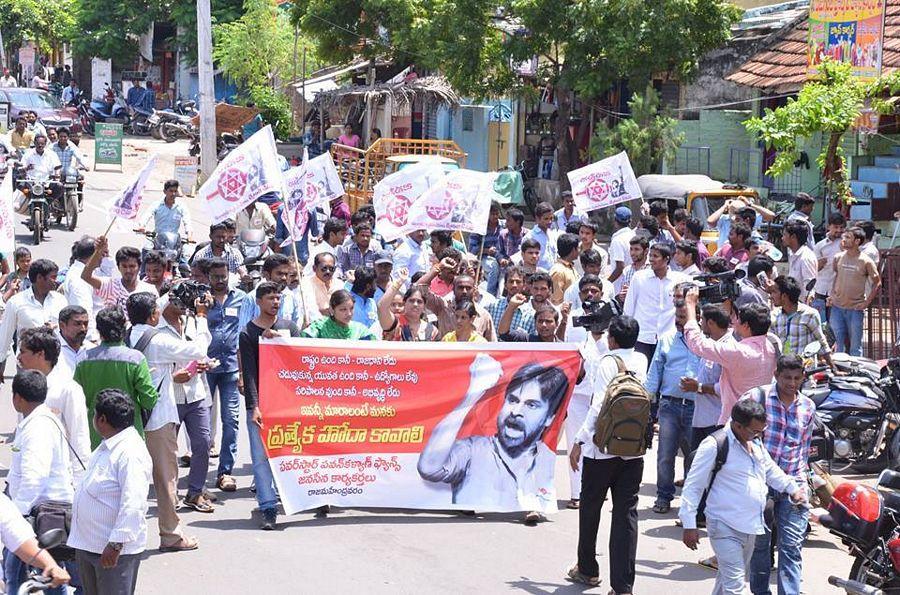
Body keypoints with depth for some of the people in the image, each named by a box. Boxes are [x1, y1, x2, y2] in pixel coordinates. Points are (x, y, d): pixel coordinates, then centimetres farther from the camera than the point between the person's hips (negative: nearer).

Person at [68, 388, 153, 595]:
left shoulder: (131, 453, -22)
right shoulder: (108, 447, 11)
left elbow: (133, 505, -28)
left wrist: (115, 545, -28)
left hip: (114, 551, -10)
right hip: (88, 545, 10)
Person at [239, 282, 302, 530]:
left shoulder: (289, 327, 10)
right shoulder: (248, 333, 0)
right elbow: (249, 373, -6)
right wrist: (254, 407, -14)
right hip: (260, 402, -3)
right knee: (261, 457, -7)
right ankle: (268, 509, -8)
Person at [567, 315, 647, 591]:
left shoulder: (608, 362, -11)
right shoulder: (641, 360, 5)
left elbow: (598, 406, -19)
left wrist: (579, 441, -15)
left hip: (602, 448, -4)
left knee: (590, 507, 16)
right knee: (626, 513, 2)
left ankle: (588, 570, 31)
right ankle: (623, 585, -5)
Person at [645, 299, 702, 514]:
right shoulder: (667, 339, 10)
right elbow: (655, 370, 12)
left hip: (696, 406, -2)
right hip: (670, 404, 2)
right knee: (665, 455, -1)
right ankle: (664, 497, 12)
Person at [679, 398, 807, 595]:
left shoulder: (755, 443, 10)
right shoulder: (714, 446, -15)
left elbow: (771, 470, 29)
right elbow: (693, 486, -12)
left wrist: (793, 488, 14)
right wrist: (689, 525, -14)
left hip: (751, 525, 8)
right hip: (725, 527, -8)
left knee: (727, 579, 19)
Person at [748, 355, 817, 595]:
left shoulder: (808, 407, 10)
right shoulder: (757, 397, -4)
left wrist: (801, 481, 13)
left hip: (792, 485, 2)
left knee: (792, 547, -5)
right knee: (759, 543, 10)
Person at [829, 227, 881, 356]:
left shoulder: (866, 261, -9)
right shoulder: (838, 258, 3)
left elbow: (877, 283, -1)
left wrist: (867, 302, -7)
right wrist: (831, 296, 8)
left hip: (855, 308, -4)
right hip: (837, 307, 4)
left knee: (855, 346, 1)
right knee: (840, 342, 12)